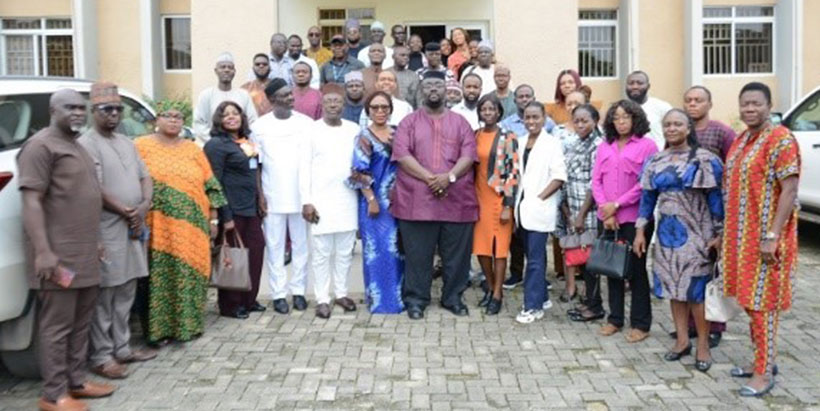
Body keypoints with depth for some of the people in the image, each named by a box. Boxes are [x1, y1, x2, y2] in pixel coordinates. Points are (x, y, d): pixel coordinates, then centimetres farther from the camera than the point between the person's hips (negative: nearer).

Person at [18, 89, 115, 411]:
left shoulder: (75, 146, 19)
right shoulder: (41, 145, -10)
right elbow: (31, 202, -18)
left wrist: (94, 243, 25)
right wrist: (43, 252, -24)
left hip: (84, 253, 9)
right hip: (58, 255, -9)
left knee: (81, 323, 14)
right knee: (57, 325, -3)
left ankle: (76, 381, 25)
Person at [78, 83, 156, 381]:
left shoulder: (127, 143, 16)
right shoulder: (87, 144, -9)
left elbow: (144, 177, 16)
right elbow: (96, 190, -17)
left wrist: (144, 207, -3)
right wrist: (128, 213, -11)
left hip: (134, 227, 8)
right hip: (106, 230, -8)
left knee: (126, 292, 14)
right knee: (104, 295, -2)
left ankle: (122, 347, 24)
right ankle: (101, 357, 5)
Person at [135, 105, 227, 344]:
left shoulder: (193, 150, 12)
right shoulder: (142, 146, 2)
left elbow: (210, 187, 12)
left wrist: (213, 219, 7)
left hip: (191, 227, 3)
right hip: (158, 228, -3)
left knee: (189, 274, 6)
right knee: (159, 276, -2)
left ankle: (188, 323, 18)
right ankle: (158, 328, 7)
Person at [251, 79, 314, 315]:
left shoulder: (306, 123, 1)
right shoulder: (260, 126, 0)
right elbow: (256, 164, 3)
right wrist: (260, 195, -4)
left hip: (301, 195, 1)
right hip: (273, 197, -1)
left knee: (301, 245, 7)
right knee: (275, 246, 4)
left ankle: (299, 290, 18)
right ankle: (279, 293, 12)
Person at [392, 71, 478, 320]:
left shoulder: (459, 122, 13)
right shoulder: (409, 122, 8)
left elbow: (468, 155, 2)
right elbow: (402, 155, -5)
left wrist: (449, 176, -15)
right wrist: (430, 178, -15)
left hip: (456, 199, 2)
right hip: (417, 200, -1)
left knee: (456, 253, 7)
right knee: (418, 254, 3)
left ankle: (453, 298, 22)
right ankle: (415, 300, 15)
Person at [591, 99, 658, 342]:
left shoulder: (647, 146, -4)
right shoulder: (604, 147, 11)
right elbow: (596, 180, 7)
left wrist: (617, 204, -12)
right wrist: (605, 209, -5)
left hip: (635, 218, -4)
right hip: (608, 219, 5)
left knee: (636, 269, 2)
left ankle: (640, 324, 12)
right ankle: (615, 318, 22)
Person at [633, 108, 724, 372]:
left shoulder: (704, 160, -5)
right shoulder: (656, 161, 8)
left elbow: (716, 197, -6)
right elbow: (648, 196, 11)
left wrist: (720, 233, -9)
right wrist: (640, 230, 8)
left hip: (695, 233, -4)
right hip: (667, 232, 5)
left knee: (695, 289, -3)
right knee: (673, 287, 9)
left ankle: (703, 345, 9)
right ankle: (682, 340, 21)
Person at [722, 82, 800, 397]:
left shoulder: (781, 140, -13)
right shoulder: (740, 141, 12)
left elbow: (790, 190, -18)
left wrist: (772, 236, -22)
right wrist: (727, 233, 15)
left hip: (764, 237, -8)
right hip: (741, 236, 8)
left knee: (762, 303, -2)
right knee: (749, 300, 14)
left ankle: (764, 372, 7)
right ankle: (763, 359, 28)